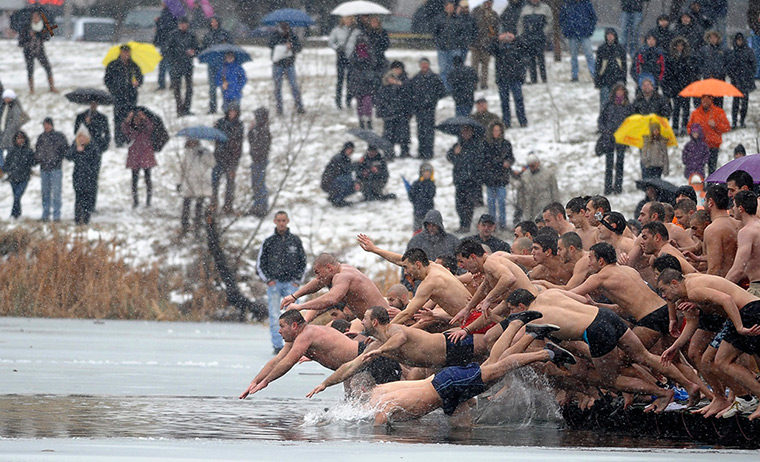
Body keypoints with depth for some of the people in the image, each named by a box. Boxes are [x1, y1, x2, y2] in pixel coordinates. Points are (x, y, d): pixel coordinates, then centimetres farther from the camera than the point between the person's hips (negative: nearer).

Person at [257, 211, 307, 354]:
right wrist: (268, 280, -1)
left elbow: (303, 262, 14)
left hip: (291, 284, 0)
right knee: (274, 316, -3)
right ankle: (277, 346, 1)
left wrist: (297, 280, 3)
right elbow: (260, 264, 11)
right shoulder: (269, 242, 5)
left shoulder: (295, 241, 8)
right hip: (274, 283, 0)